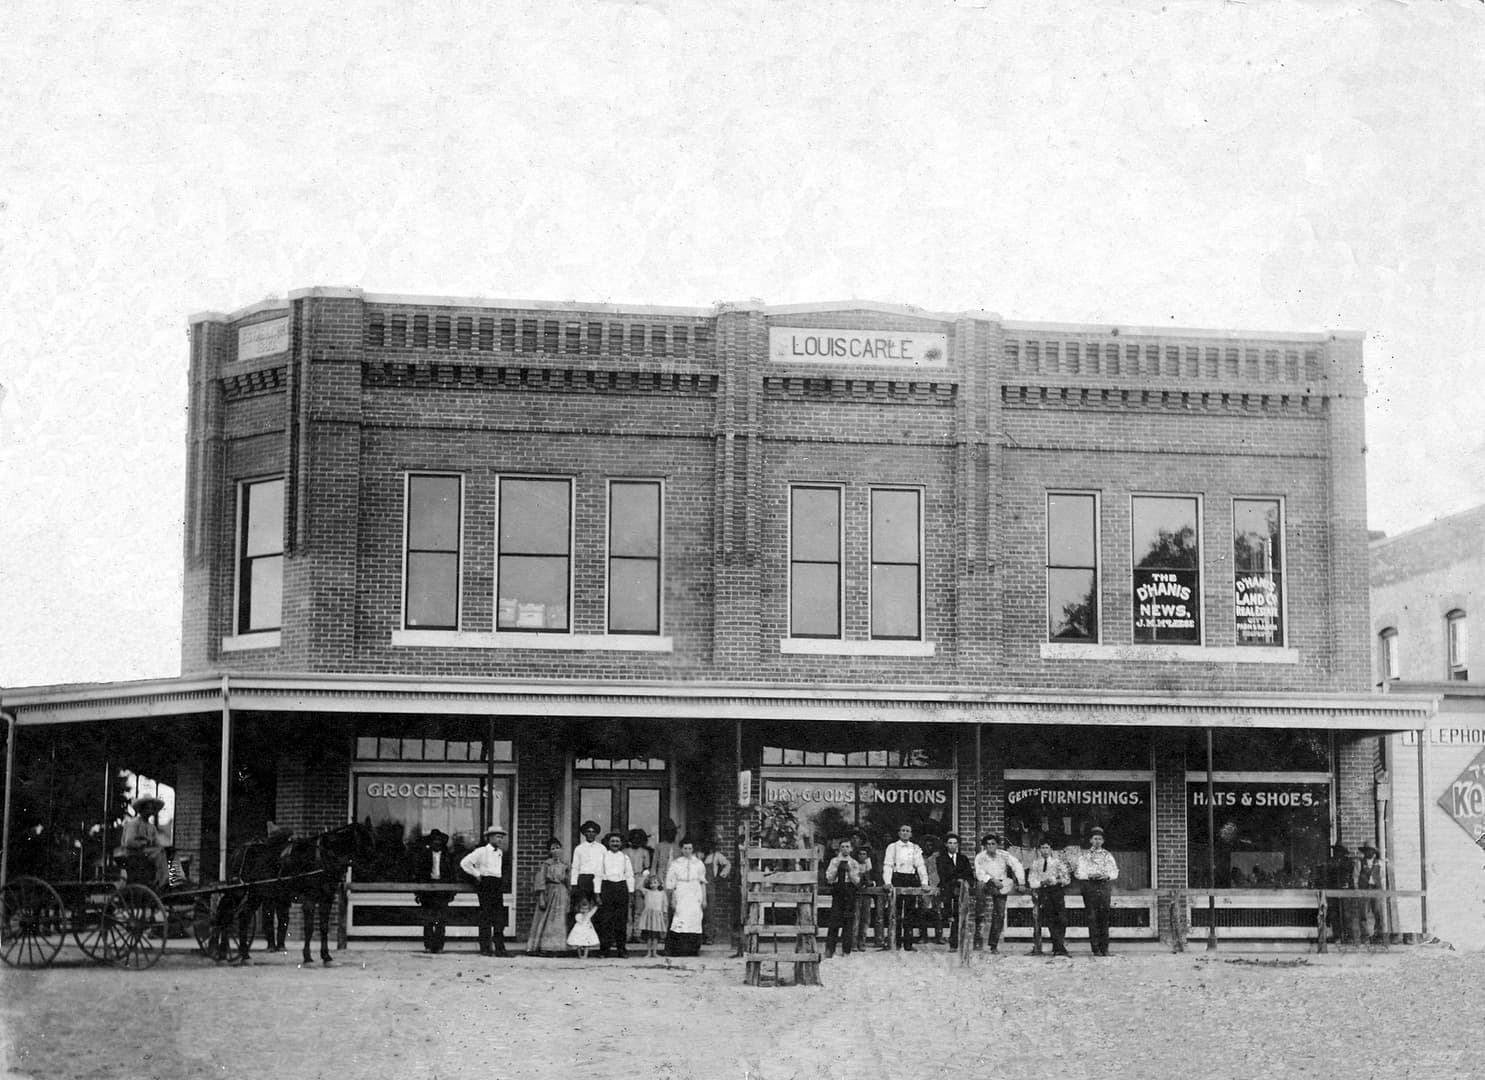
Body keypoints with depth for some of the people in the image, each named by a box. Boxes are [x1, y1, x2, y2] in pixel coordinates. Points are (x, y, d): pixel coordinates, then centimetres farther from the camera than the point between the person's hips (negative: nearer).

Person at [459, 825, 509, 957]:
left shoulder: (500, 853, 15)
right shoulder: (481, 851, -5)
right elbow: (464, 863, -8)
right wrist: (477, 874, -7)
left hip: (497, 885, 6)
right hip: (485, 885, -6)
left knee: (499, 918, 2)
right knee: (485, 916, -5)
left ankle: (499, 947, 6)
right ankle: (485, 947, -2)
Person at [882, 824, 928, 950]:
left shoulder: (915, 848, 12)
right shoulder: (892, 847, 5)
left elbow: (921, 866, 8)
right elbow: (887, 865, -2)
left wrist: (924, 882, -6)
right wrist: (888, 882, -16)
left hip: (912, 879, 3)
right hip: (897, 879, -2)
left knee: (909, 912, 1)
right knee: (897, 912, -5)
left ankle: (908, 943, 3)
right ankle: (896, 942, -1)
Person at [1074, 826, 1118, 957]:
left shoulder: (1107, 856, 14)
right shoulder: (1083, 855, 10)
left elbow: (1115, 872, 9)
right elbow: (1078, 873, 3)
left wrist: (1106, 876, -12)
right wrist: (1090, 876, -14)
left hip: (1105, 886, 2)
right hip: (1090, 887, -1)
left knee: (1104, 918, -1)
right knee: (1092, 918, -6)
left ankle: (1104, 948, 3)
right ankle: (1095, 948, -5)